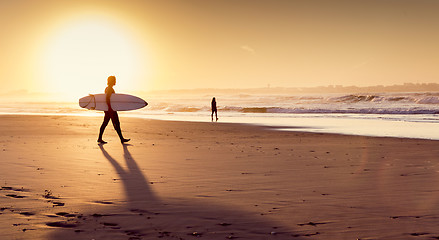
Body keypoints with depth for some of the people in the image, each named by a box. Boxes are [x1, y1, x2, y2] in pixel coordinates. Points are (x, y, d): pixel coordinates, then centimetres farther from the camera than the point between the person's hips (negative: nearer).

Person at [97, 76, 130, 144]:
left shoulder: (107, 88, 15)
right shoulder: (110, 89, -16)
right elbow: (107, 99, -25)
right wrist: (110, 107, -24)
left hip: (108, 108, 10)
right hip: (110, 109, -10)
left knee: (105, 123, 9)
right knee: (116, 124, -3)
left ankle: (100, 138, 8)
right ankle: (122, 139, 3)